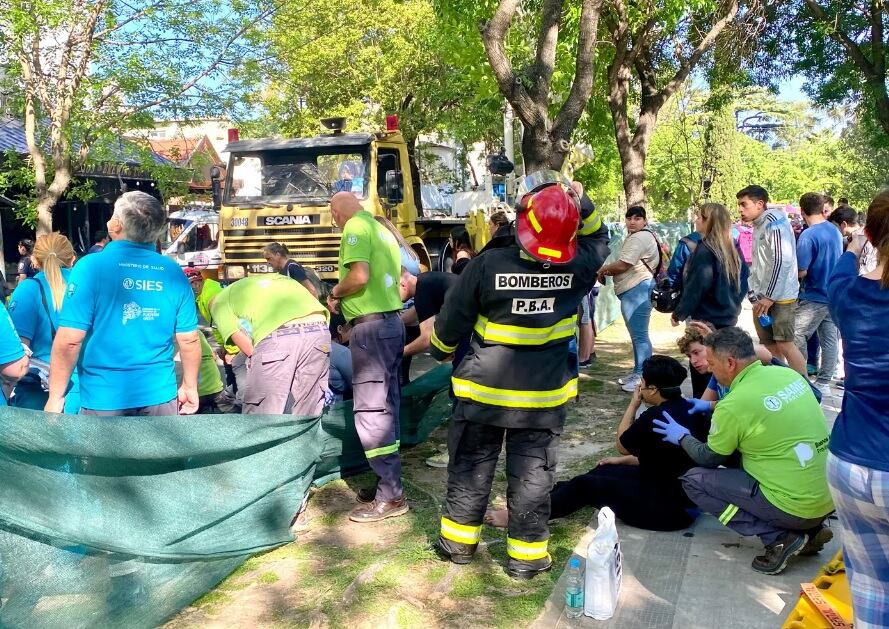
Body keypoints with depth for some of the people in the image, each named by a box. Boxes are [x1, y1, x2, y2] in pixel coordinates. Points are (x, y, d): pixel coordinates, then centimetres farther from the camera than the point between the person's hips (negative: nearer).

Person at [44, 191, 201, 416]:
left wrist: (55, 397, -3)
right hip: (159, 396, 2)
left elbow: (69, 341, -13)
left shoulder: (91, 267, -11)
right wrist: (190, 388, 14)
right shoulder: (173, 272, -2)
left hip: (104, 399, -2)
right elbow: (189, 340, 0)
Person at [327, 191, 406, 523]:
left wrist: (335, 292, -3)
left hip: (371, 325, -10)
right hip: (392, 320, 10)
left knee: (370, 410, -7)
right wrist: (346, 297, 22)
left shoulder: (355, 227, -9)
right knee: (386, 406, 13)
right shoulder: (381, 229, 19)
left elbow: (359, 276, -22)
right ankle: (390, 482, 21)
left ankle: (390, 496, -4)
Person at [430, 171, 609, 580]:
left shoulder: (488, 264, -17)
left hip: (485, 388, -1)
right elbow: (598, 238, 14)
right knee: (532, 474, 11)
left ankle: (458, 542, 28)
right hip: (544, 394, 1)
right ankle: (526, 555, 20)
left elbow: (453, 318, -7)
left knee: (470, 467, 15)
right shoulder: (577, 266, -11)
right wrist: (580, 203, 0)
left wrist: (441, 350, 13)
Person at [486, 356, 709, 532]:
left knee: (584, 485, 0)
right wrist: (622, 460, 20)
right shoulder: (690, 409, 3)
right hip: (688, 494, 8)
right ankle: (547, 497, 26)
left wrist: (633, 404, 3)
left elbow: (622, 444, -3)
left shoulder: (654, 416, -22)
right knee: (604, 471, 19)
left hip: (664, 508, -8)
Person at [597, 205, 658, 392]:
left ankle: (642, 376, -5)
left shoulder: (639, 238, -13)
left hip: (637, 290, -12)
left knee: (639, 335, -9)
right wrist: (609, 270, 7)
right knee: (636, 334, 17)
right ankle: (637, 372, 25)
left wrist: (603, 270, -1)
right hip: (633, 291, 12)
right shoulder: (637, 237, 23)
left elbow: (622, 265, -19)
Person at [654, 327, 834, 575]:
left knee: (694, 480, 2)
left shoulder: (734, 404, -18)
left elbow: (708, 459, -1)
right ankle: (809, 530, 14)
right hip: (829, 498, 8)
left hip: (796, 507, -8)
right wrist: (712, 408, 28)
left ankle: (779, 538, -4)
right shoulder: (788, 374, 2)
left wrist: (682, 437, 17)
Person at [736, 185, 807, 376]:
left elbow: (783, 260, -19)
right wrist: (755, 295, 14)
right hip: (763, 297, 9)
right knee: (769, 347, 11)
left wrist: (770, 297, -18)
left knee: (785, 345, -10)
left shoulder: (774, 222, -11)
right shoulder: (758, 227, 18)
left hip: (779, 296, -9)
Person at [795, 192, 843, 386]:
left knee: (797, 337, -2)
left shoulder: (808, 235, -19)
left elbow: (801, 272, -19)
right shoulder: (835, 231, 7)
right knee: (830, 339, 11)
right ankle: (824, 381, 18)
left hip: (814, 297, -8)